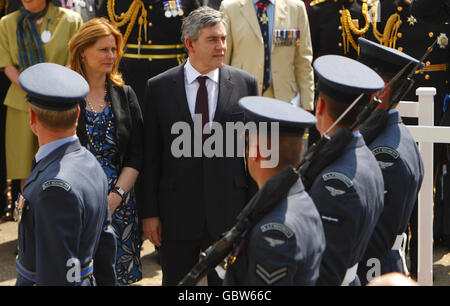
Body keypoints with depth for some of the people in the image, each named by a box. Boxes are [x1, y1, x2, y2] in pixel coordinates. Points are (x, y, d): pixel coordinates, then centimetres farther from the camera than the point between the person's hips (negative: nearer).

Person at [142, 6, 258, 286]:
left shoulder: (245, 84, 0)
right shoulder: (159, 87, -2)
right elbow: (150, 155, 0)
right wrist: (149, 212, -2)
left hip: (229, 211, 0)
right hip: (177, 212, 0)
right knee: (176, 281, 12)